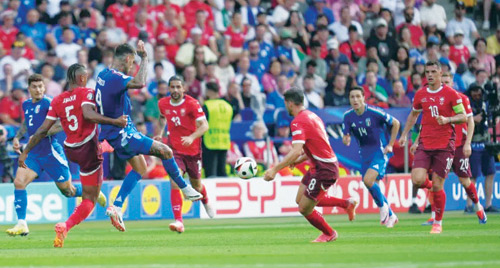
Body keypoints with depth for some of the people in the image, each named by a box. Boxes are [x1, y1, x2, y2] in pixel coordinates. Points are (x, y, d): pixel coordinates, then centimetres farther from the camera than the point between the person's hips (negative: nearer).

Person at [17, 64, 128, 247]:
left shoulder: (57, 101, 3)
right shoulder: (86, 93, -10)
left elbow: (43, 130, 1)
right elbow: (88, 115, -30)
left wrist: (25, 152, 6)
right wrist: (114, 121, -33)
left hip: (70, 151, 6)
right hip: (89, 150, -6)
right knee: (89, 200, -2)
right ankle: (65, 227, -24)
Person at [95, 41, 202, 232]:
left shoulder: (103, 75, 8)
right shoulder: (115, 78, -24)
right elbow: (140, 83, -42)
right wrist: (144, 57, -32)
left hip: (115, 133, 11)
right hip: (121, 133, -11)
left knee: (140, 169, 20)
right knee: (165, 151, -9)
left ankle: (116, 207, 14)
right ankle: (185, 189, 6)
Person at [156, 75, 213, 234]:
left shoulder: (192, 104, -16)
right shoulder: (163, 104, -2)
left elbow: (204, 125, -23)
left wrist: (191, 137, -39)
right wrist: (160, 133, 7)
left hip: (193, 150, -1)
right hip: (175, 149, 1)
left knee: (196, 186, 14)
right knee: (175, 182, -21)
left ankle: (206, 202, 52)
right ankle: (178, 221, -26)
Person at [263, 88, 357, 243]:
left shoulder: (298, 122, -18)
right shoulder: (311, 116, 12)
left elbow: (296, 151, -29)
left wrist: (275, 169, -29)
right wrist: (300, 160, 24)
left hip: (324, 170, -10)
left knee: (304, 209, 1)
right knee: (300, 200, 19)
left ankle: (329, 234, 23)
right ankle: (346, 203, 21)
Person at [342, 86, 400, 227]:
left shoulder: (374, 113, -16)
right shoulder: (348, 116, -2)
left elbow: (395, 123, -4)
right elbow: (346, 137, 4)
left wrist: (390, 145, -5)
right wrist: (346, 140, -21)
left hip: (380, 152, -6)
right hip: (365, 154, 6)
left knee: (368, 180, -25)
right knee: (371, 186, 7)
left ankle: (382, 205, 1)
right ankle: (391, 215, 25)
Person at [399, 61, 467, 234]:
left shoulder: (450, 93, -3)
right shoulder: (420, 95, 8)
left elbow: (463, 116, -2)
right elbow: (414, 114, 26)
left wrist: (447, 119, -19)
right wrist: (405, 134, 18)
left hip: (445, 144, -3)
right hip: (425, 143, 3)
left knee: (437, 186, -4)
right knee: (417, 180, -16)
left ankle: (438, 223, 14)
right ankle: (431, 187, 22)